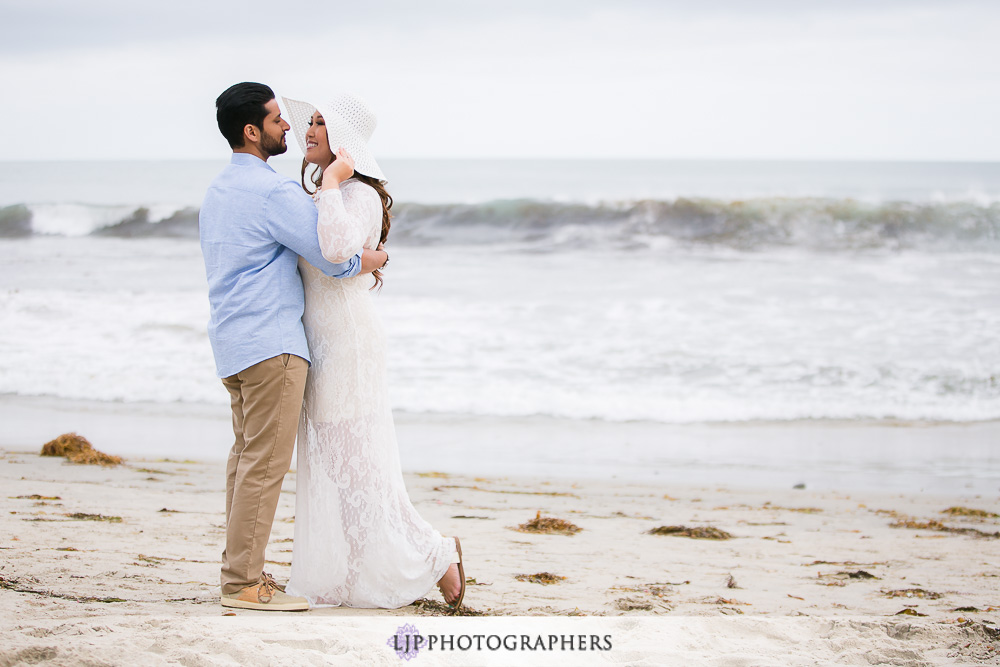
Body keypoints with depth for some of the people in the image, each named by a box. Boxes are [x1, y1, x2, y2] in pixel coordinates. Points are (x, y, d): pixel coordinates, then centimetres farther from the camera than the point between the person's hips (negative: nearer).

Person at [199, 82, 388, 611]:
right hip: (271, 340, -10)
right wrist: (373, 258, 7)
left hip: (232, 338, 10)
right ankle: (245, 582, -8)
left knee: (246, 454, 12)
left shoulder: (217, 191, 17)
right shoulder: (274, 191, -13)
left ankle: (239, 571, 14)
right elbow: (337, 260, -14)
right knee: (266, 460, -8)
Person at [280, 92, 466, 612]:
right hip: (321, 345, 10)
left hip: (347, 343, -10)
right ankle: (341, 578, 17)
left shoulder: (360, 195, -14)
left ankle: (436, 557, 4)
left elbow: (338, 249, -35)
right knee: (328, 465, 11)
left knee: (357, 463, -6)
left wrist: (331, 183, -25)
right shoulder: (318, 195, 15)